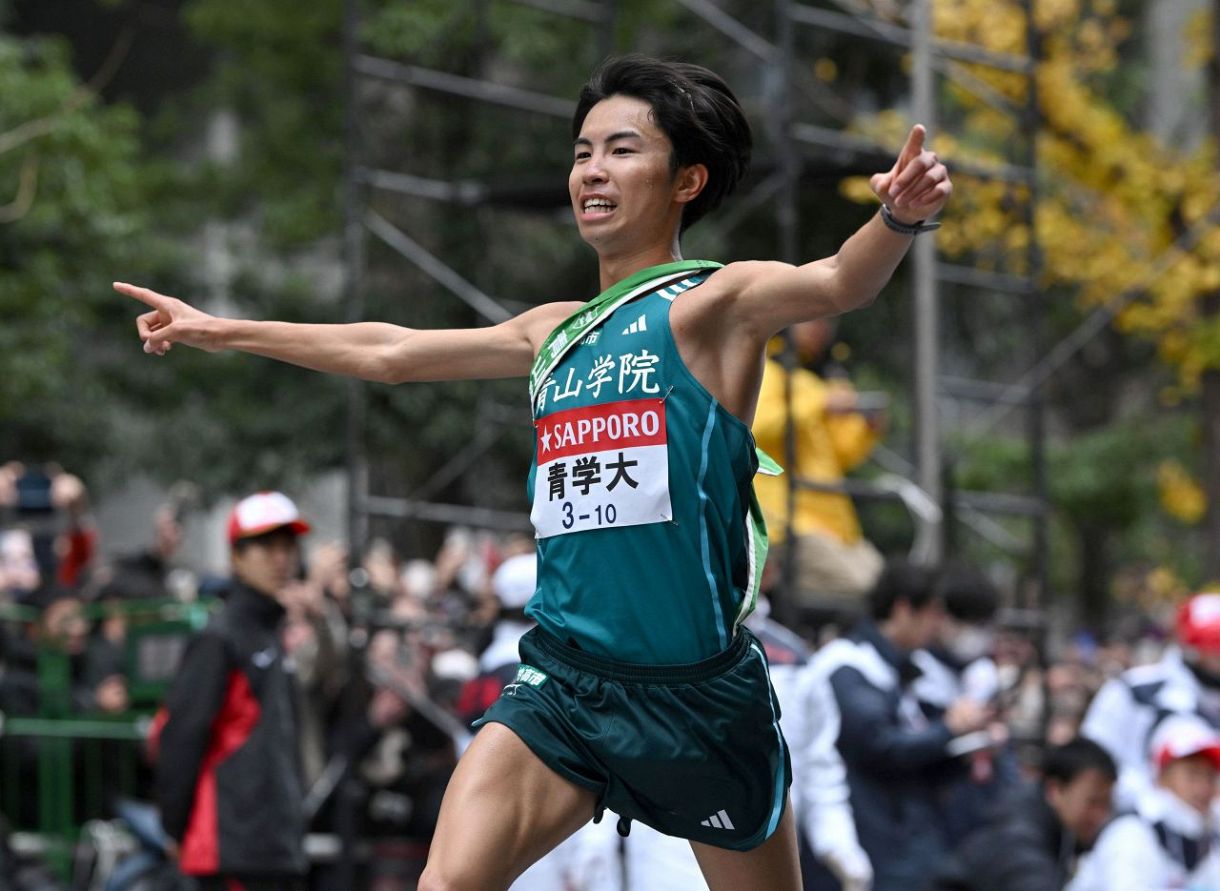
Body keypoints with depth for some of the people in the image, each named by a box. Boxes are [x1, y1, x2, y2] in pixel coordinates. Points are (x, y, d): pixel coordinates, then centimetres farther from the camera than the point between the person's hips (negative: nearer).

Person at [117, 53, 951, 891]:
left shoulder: (710, 305, -5)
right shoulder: (555, 332, 14)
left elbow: (834, 284, -25)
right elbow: (390, 352, 25)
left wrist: (896, 222, -47)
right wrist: (218, 331, 29)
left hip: (696, 690, -4)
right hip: (562, 685, 5)